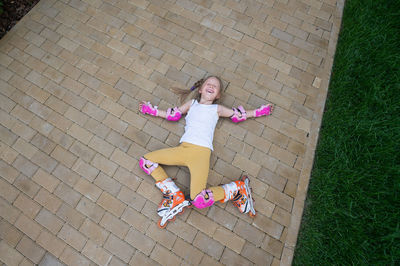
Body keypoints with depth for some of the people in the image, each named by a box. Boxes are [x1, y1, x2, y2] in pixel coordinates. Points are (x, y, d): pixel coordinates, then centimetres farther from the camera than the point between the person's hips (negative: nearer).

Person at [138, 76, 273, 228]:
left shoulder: (217, 109, 20)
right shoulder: (192, 104, 26)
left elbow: (239, 115, 29)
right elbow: (172, 115, 29)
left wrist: (259, 111, 31)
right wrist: (151, 110, 31)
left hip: (201, 152, -4)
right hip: (183, 148, 4)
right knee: (145, 161, -6)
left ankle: (237, 189, 6)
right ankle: (175, 196, -2)